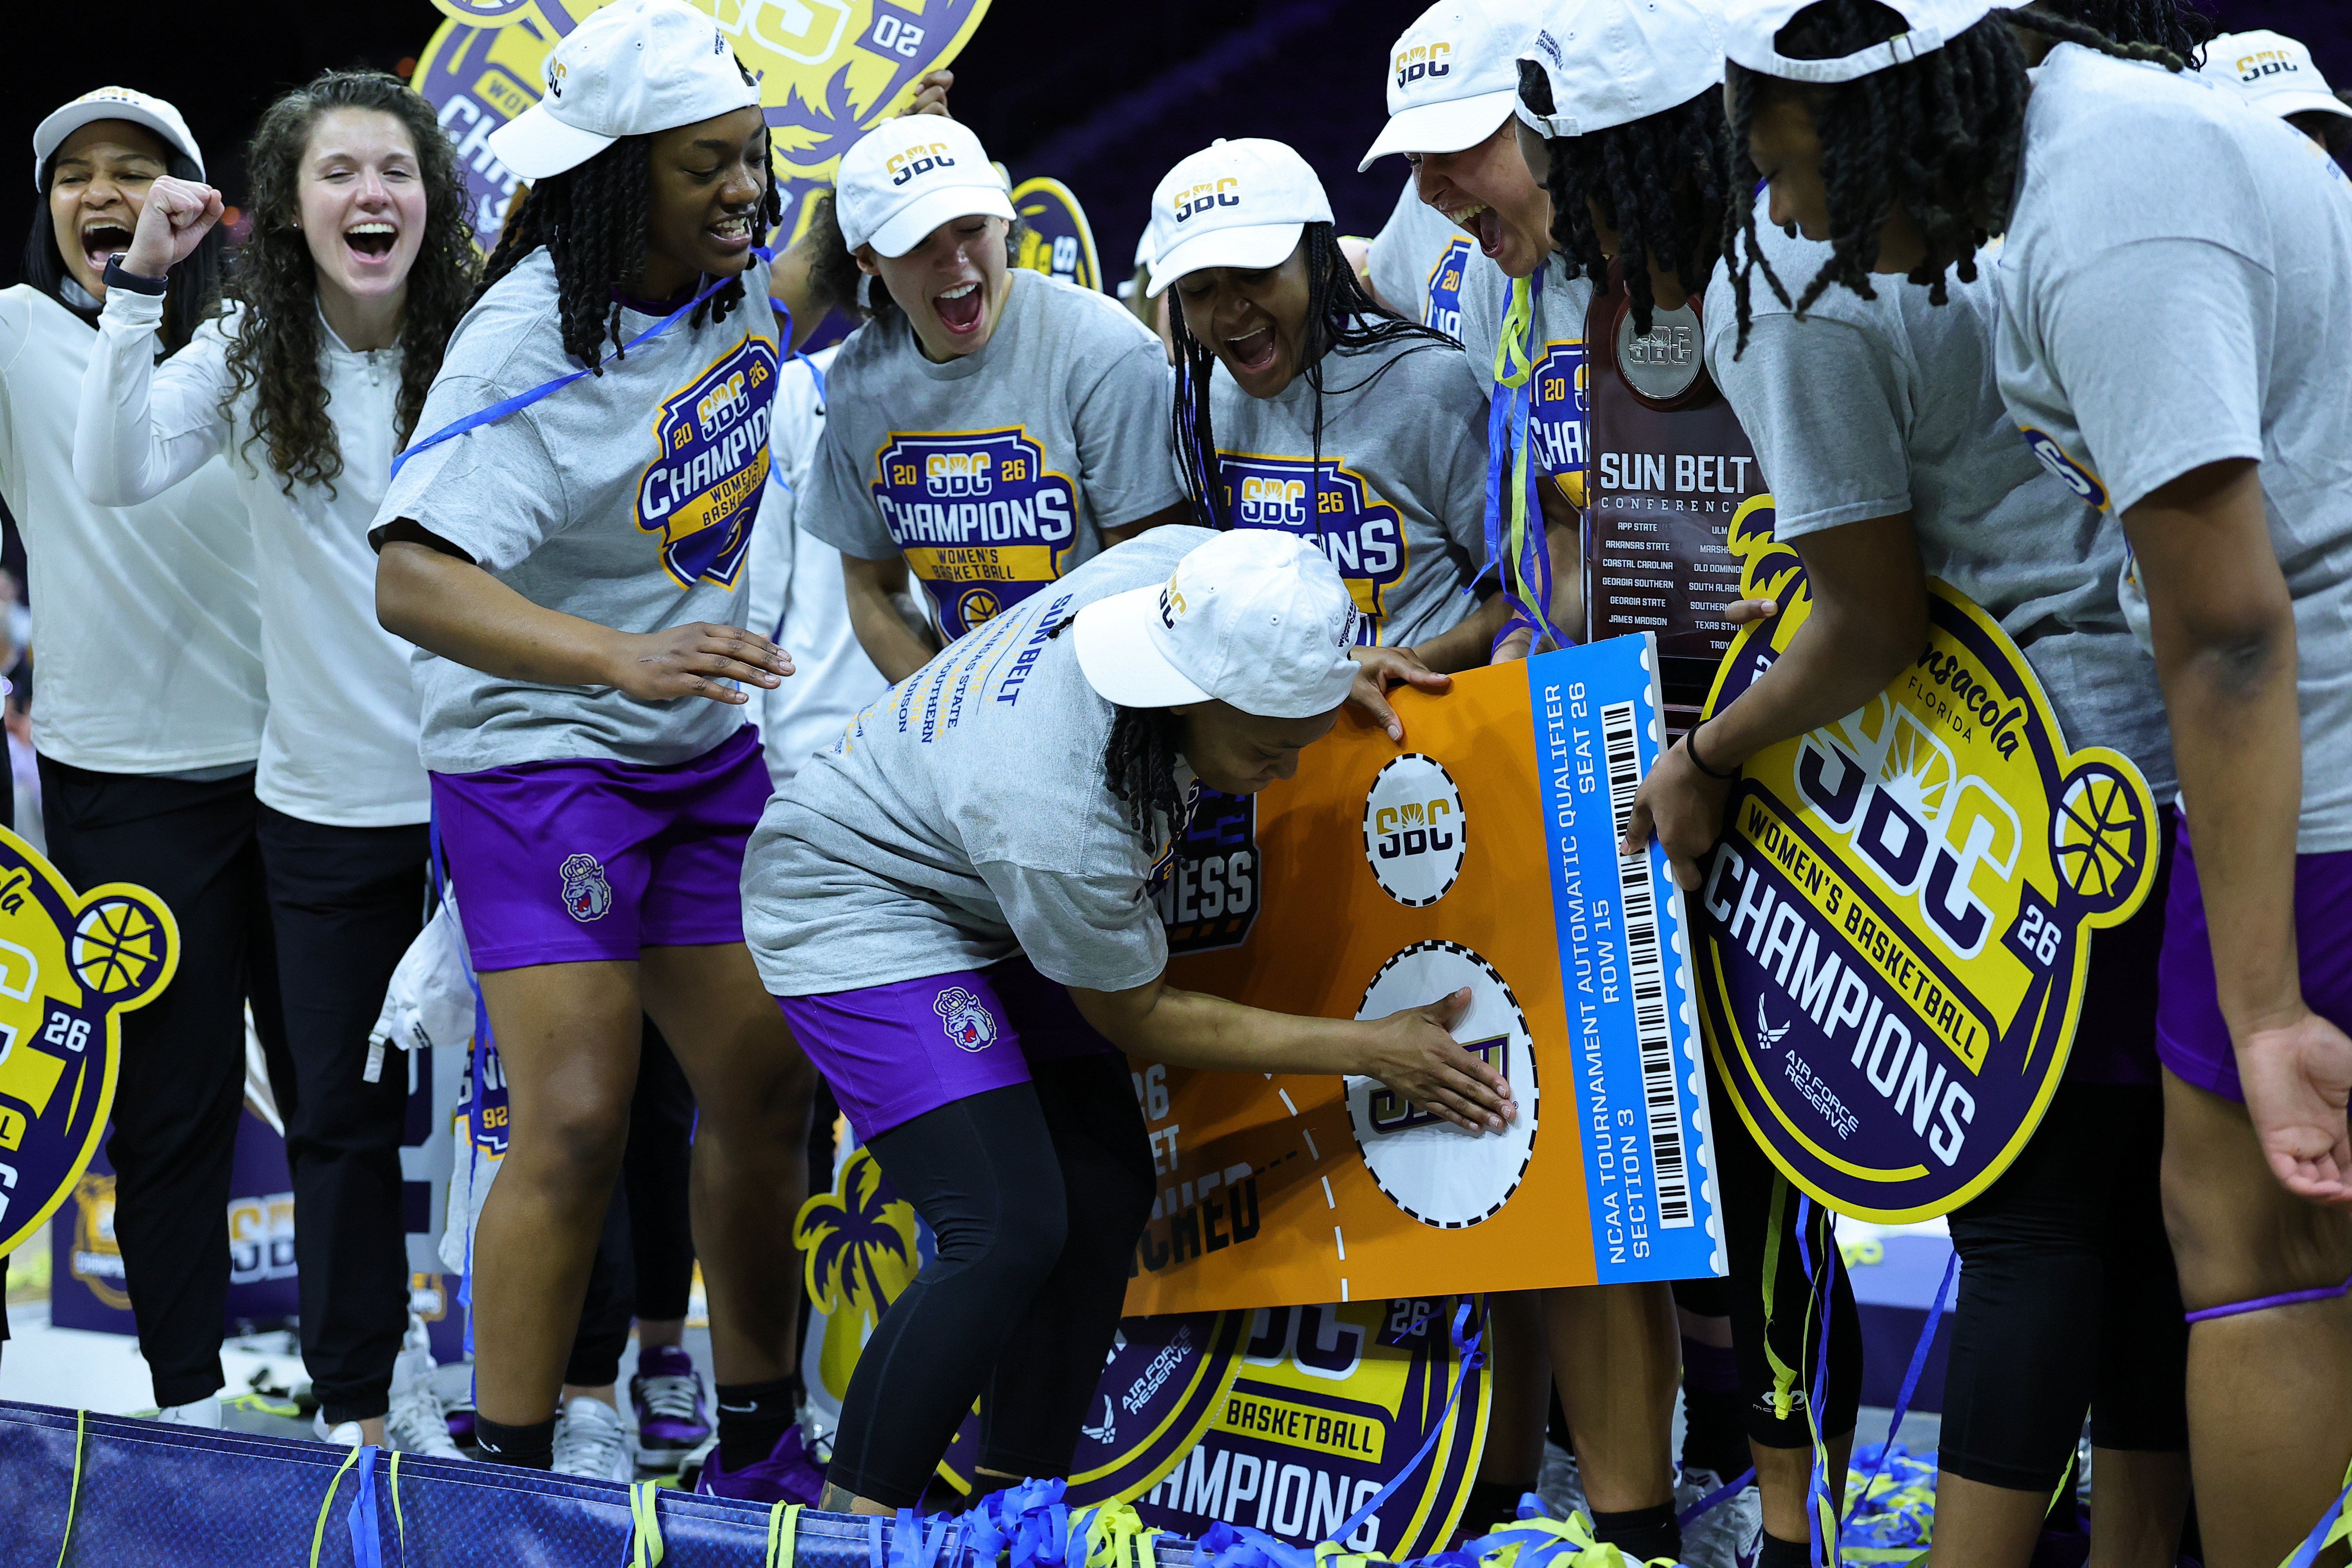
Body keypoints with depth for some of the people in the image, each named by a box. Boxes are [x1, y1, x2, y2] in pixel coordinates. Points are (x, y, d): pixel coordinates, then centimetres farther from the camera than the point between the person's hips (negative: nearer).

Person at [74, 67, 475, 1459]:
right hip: (329, 803, 2)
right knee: (343, 1111, 11)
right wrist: (141, 285, -20)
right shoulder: (249, 356, -1)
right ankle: (358, 1403, 26)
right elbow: (116, 476, -15)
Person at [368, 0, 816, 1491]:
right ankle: (506, 1483, -3)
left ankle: (758, 1439, 24)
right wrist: (624, 658, -47)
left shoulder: (732, 281, -2)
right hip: (542, 761, -7)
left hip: (706, 751, 7)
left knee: (768, 1092, 8)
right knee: (575, 1127, -14)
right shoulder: (527, 346, -24)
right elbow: (412, 580, -35)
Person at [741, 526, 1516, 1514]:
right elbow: (1137, 1019, -18)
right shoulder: (1060, 819, -39)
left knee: (1107, 1198, 4)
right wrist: (1372, 1051, -17)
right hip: (855, 909, -9)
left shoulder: (1186, 567, -23)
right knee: (1009, 1233, -20)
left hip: (979, 906, 9)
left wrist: (1332, 676, -6)